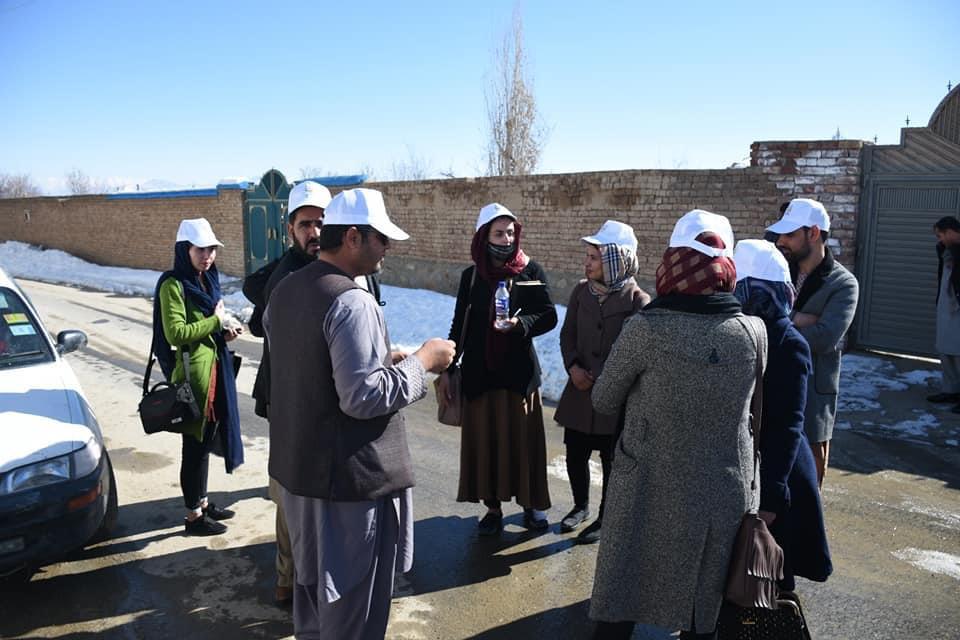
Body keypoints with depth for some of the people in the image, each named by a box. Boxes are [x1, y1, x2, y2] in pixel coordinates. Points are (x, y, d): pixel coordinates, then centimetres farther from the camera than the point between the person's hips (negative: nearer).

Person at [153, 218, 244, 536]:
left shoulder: (207, 279, 12)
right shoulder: (173, 284, -14)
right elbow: (175, 333, -21)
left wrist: (224, 329, 0)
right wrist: (215, 321, -16)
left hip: (214, 366, 8)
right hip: (192, 371, -8)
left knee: (206, 438, 16)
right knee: (195, 442, 2)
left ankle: (201, 502, 31)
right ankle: (194, 516, 15)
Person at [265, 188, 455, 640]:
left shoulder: (284, 291, 7)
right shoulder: (352, 301, -22)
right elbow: (364, 398, -26)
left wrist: (385, 357, 16)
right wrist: (422, 361, -14)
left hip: (297, 465, 9)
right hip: (349, 474, -9)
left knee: (311, 581, 26)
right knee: (352, 599, 8)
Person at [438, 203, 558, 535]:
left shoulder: (531, 271, -2)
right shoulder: (471, 276, 3)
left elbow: (549, 316, -4)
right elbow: (459, 325, 7)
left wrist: (521, 324, -23)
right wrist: (446, 369, 5)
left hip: (519, 370, -1)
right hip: (479, 371, 2)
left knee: (523, 438, 5)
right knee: (484, 439, 6)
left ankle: (531, 504, 22)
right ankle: (493, 507, 20)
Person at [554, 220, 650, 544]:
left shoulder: (637, 300, -13)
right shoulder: (582, 291, 2)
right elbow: (567, 333, 8)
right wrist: (573, 366, -9)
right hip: (579, 391, 5)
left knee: (611, 462, 11)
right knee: (575, 456, 14)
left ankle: (604, 519, 31)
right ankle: (581, 506, 40)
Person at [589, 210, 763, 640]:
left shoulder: (646, 328, -17)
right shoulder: (754, 332, -8)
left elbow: (603, 402, -4)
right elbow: (752, 408, 8)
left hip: (649, 492, -3)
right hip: (723, 497, 3)